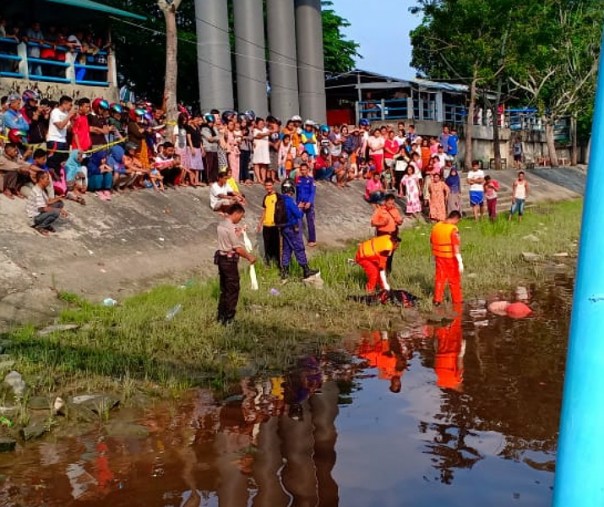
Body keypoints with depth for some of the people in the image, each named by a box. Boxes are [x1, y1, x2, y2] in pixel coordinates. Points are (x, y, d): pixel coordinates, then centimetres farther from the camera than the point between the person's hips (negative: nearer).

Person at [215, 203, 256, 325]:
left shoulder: (221, 224, 9)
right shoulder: (231, 228, -19)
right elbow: (238, 248, -20)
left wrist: (237, 233, 13)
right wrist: (249, 257, -7)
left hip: (221, 258, 9)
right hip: (230, 260, -9)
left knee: (224, 289, 17)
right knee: (233, 290, 1)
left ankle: (221, 317, 23)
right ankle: (229, 318, 4)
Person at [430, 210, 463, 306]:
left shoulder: (436, 226, 1)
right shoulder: (453, 229, -19)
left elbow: (432, 241, 10)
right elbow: (456, 246, -23)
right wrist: (460, 262, -23)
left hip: (439, 257, 5)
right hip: (451, 258, -5)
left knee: (440, 278, 14)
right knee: (454, 280, 10)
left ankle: (437, 300, 15)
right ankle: (457, 300, 21)